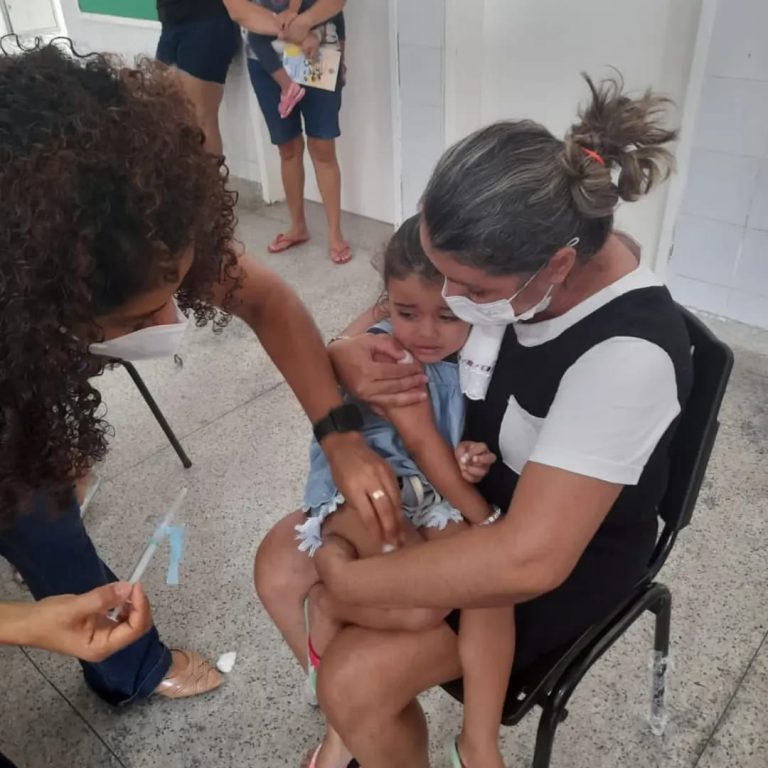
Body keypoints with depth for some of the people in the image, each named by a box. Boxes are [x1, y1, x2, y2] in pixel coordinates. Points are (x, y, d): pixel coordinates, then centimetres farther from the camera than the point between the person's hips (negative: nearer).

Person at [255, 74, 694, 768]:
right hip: (465, 489, 7)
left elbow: (528, 559, -39)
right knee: (281, 562, 0)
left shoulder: (627, 355, -36)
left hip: (569, 550, -6)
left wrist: (350, 581, -27)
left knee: (356, 680, -18)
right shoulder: (505, 261, -17)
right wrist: (347, 355, -24)